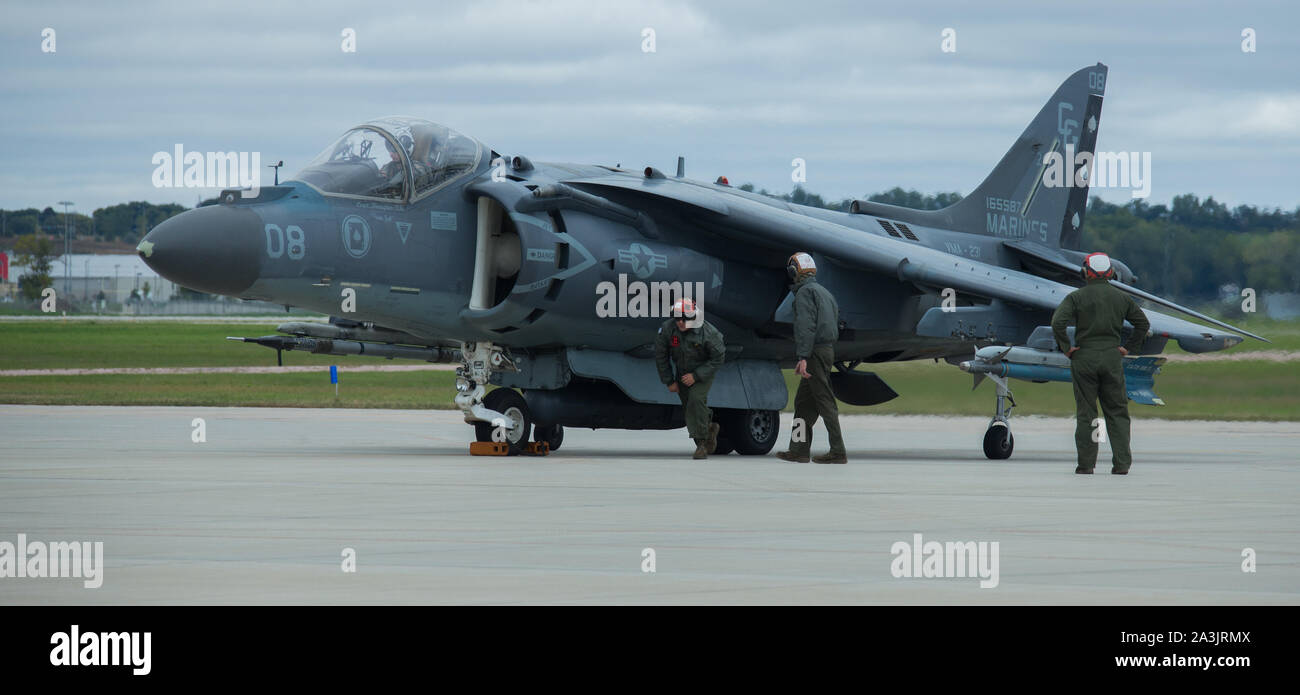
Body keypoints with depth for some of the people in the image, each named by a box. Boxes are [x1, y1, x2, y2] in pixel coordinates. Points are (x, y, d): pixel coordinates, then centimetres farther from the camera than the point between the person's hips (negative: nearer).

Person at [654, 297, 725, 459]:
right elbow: (660, 357, -4)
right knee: (688, 409, 6)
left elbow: (717, 359, -17)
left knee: (696, 399, -25)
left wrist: (696, 376, -22)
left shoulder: (708, 332, -27)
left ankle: (702, 443, -18)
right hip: (682, 372, 4)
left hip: (703, 371, -4)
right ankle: (710, 428, 36)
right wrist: (669, 381, -2)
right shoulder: (667, 329, -18)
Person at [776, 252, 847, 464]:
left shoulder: (805, 292, -8)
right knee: (803, 401, 13)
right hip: (828, 349, 9)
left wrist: (803, 357, -25)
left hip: (815, 351, -9)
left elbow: (806, 327, -19)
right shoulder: (824, 292, 21)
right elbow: (835, 324, 22)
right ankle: (798, 449, 13)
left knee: (825, 401, -9)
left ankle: (838, 451, -11)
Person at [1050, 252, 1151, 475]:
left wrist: (1066, 347, -6)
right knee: (1117, 412, 7)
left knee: (1085, 413, 3)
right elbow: (1143, 323, 10)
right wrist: (1128, 348, 12)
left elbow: (1058, 322, -16)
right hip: (1112, 357, 2)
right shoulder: (1121, 297, 7)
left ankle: (1086, 463, 2)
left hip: (1084, 358, -2)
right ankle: (1121, 463, 1)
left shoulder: (1076, 297, -4)